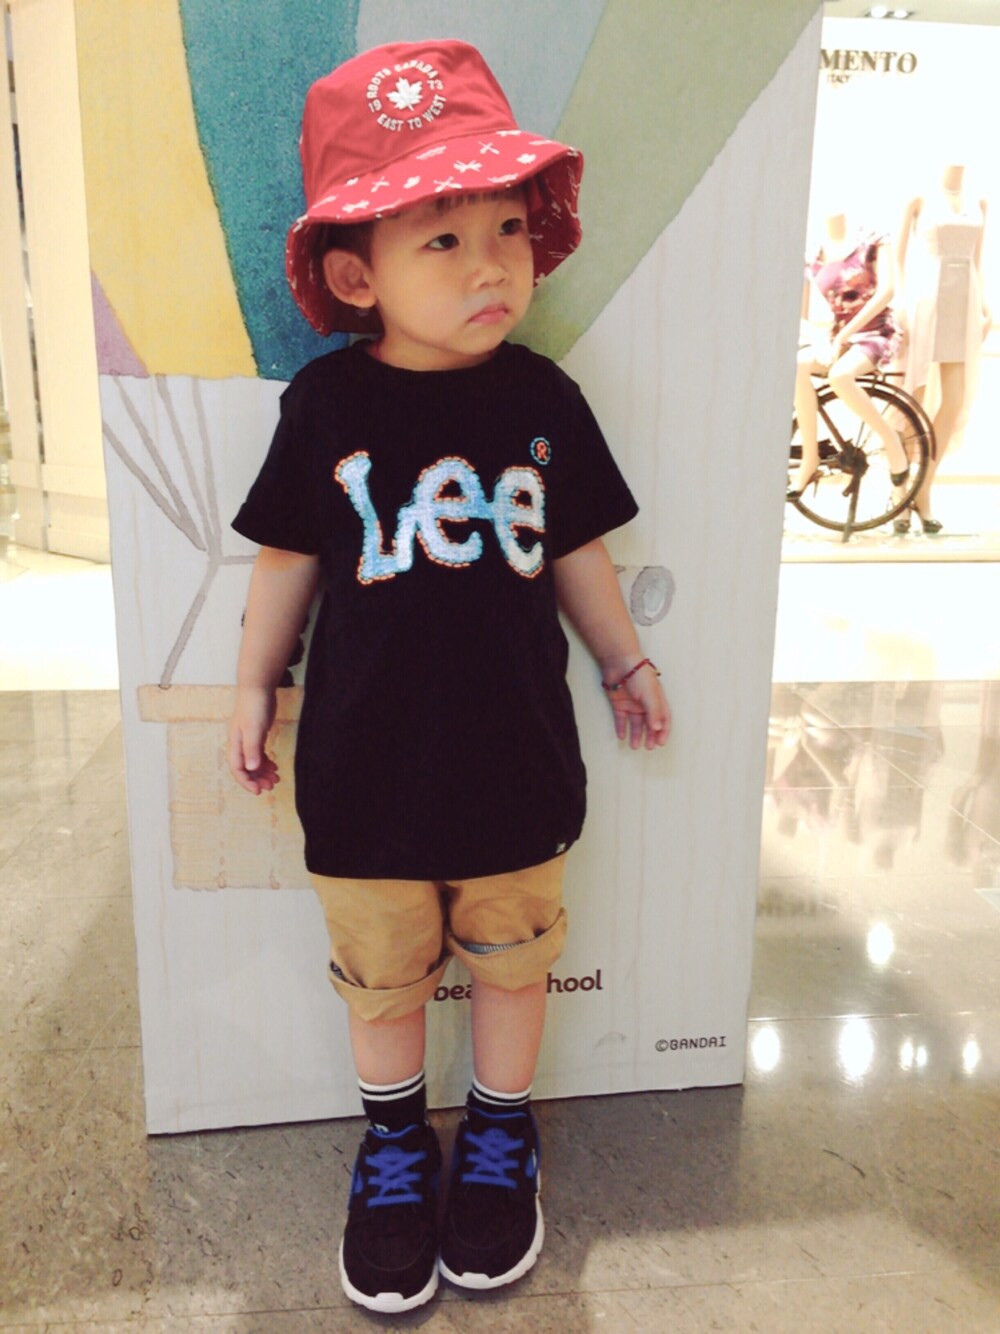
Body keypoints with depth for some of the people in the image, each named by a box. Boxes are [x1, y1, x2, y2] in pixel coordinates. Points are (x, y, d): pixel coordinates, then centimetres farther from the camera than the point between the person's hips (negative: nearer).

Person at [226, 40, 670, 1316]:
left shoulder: (543, 398, -5)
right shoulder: (326, 402, -9)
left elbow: (574, 550, 6)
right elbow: (288, 557, 1)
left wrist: (625, 662, 10)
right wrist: (254, 686, 5)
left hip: (515, 758, 1)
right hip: (365, 767, 0)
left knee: (512, 960, 18)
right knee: (381, 974, 18)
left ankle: (500, 1136, 45)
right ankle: (394, 1141, 46)